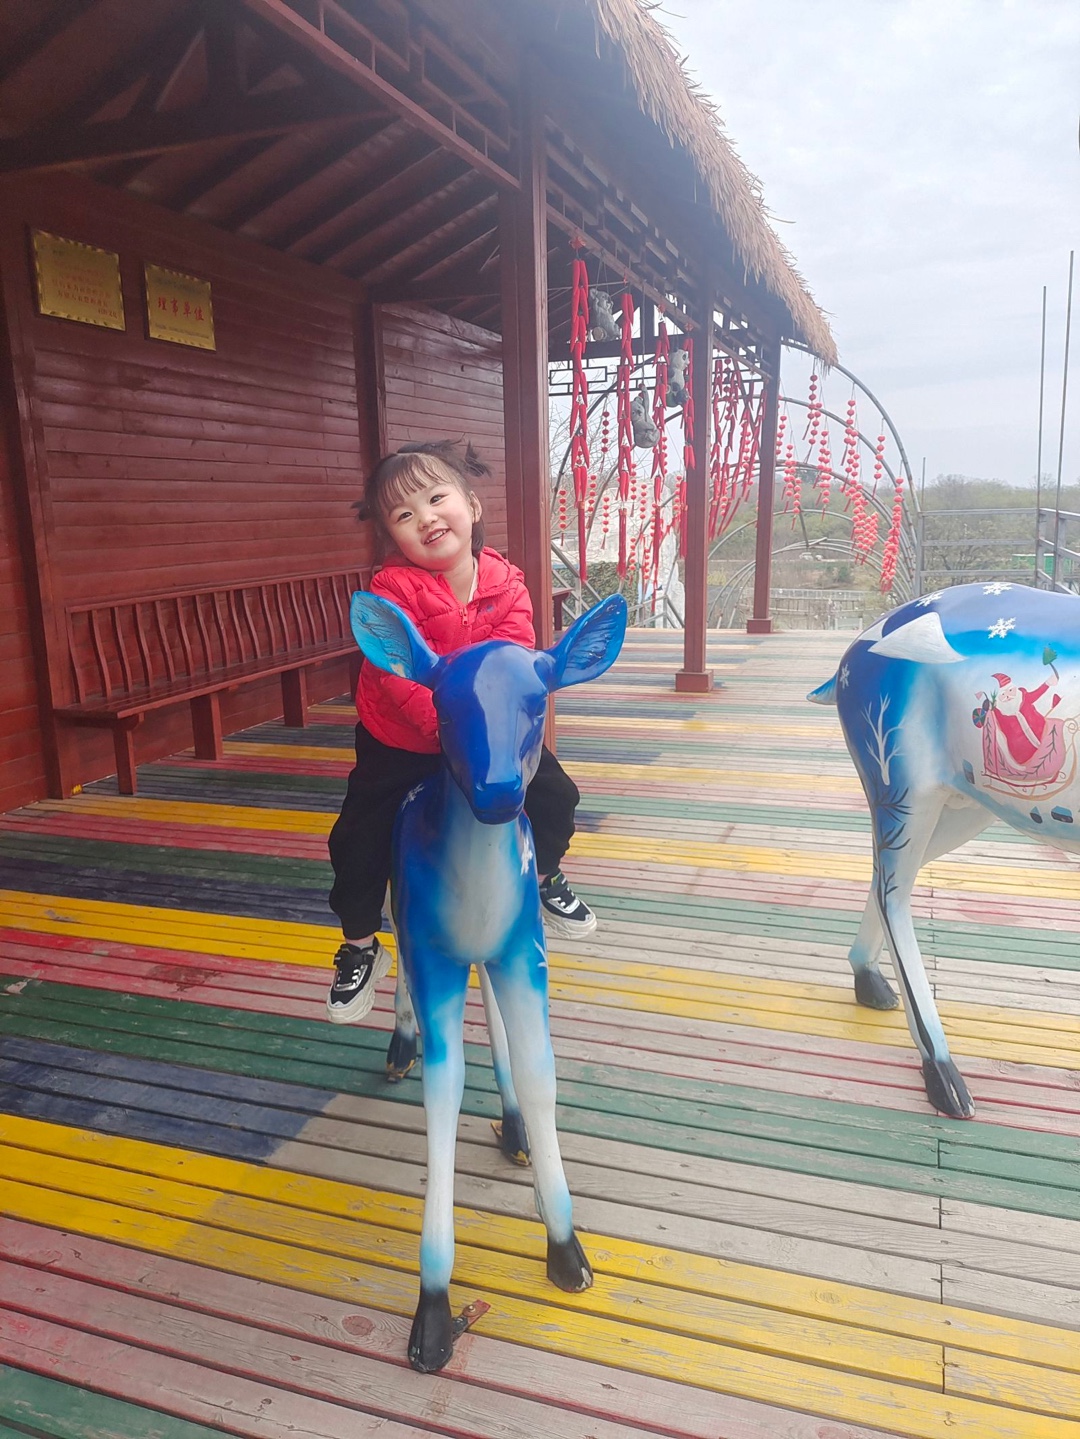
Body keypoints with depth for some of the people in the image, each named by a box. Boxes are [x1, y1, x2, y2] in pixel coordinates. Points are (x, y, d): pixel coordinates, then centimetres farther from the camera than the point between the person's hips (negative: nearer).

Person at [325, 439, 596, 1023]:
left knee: (555, 796, 4)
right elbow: (395, 671, -35)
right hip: (398, 742, -3)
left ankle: (544, 879, 36)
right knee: (359, 840, -4)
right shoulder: (393, 589, -26)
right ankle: (359, 949, 21)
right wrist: (448, 723, -46)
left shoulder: (506, 583, -14)